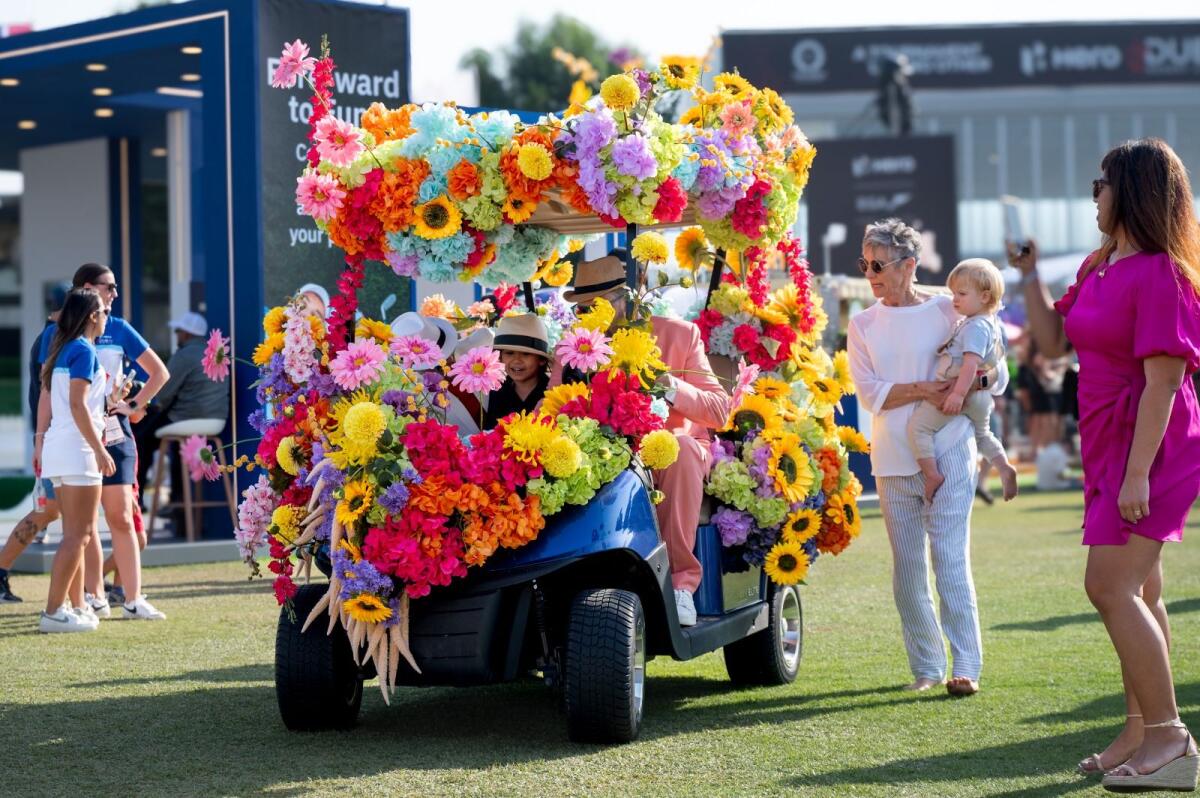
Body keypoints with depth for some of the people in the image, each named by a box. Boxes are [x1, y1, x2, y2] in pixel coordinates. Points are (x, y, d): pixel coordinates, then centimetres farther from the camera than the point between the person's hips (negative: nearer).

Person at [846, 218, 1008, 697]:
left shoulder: (947, 312, 2)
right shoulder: (863, 325, 9)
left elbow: (997, 375, 6)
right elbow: (869, 393, -3)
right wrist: (923, 390, -17)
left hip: (948, 455, -3)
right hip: (893, 460, 3)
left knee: (951, 560, -9)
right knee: (907, 569, 5)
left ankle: (966, 667, -8)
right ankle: (926, 666, 14)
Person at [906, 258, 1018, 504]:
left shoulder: (975, 327, -19)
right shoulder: (991, 323, 13)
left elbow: (971, 362, -30)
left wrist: (958, 394, -36)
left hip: (960, 390, -11)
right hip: (980, 395, 11)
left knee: (918, 426, -11)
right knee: (982, 433, 32)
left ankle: (932, 474, -16)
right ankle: (1005, 468, 21)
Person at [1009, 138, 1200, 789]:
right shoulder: (1099, 268, 11)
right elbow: (1054, 340, 19)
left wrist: (1138, 473, -24)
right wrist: (1028, 273, 12)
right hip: (1109, 444, 10)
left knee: (1110, 586, -14)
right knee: (1138, 592, 13)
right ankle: (1141, 733, 19)